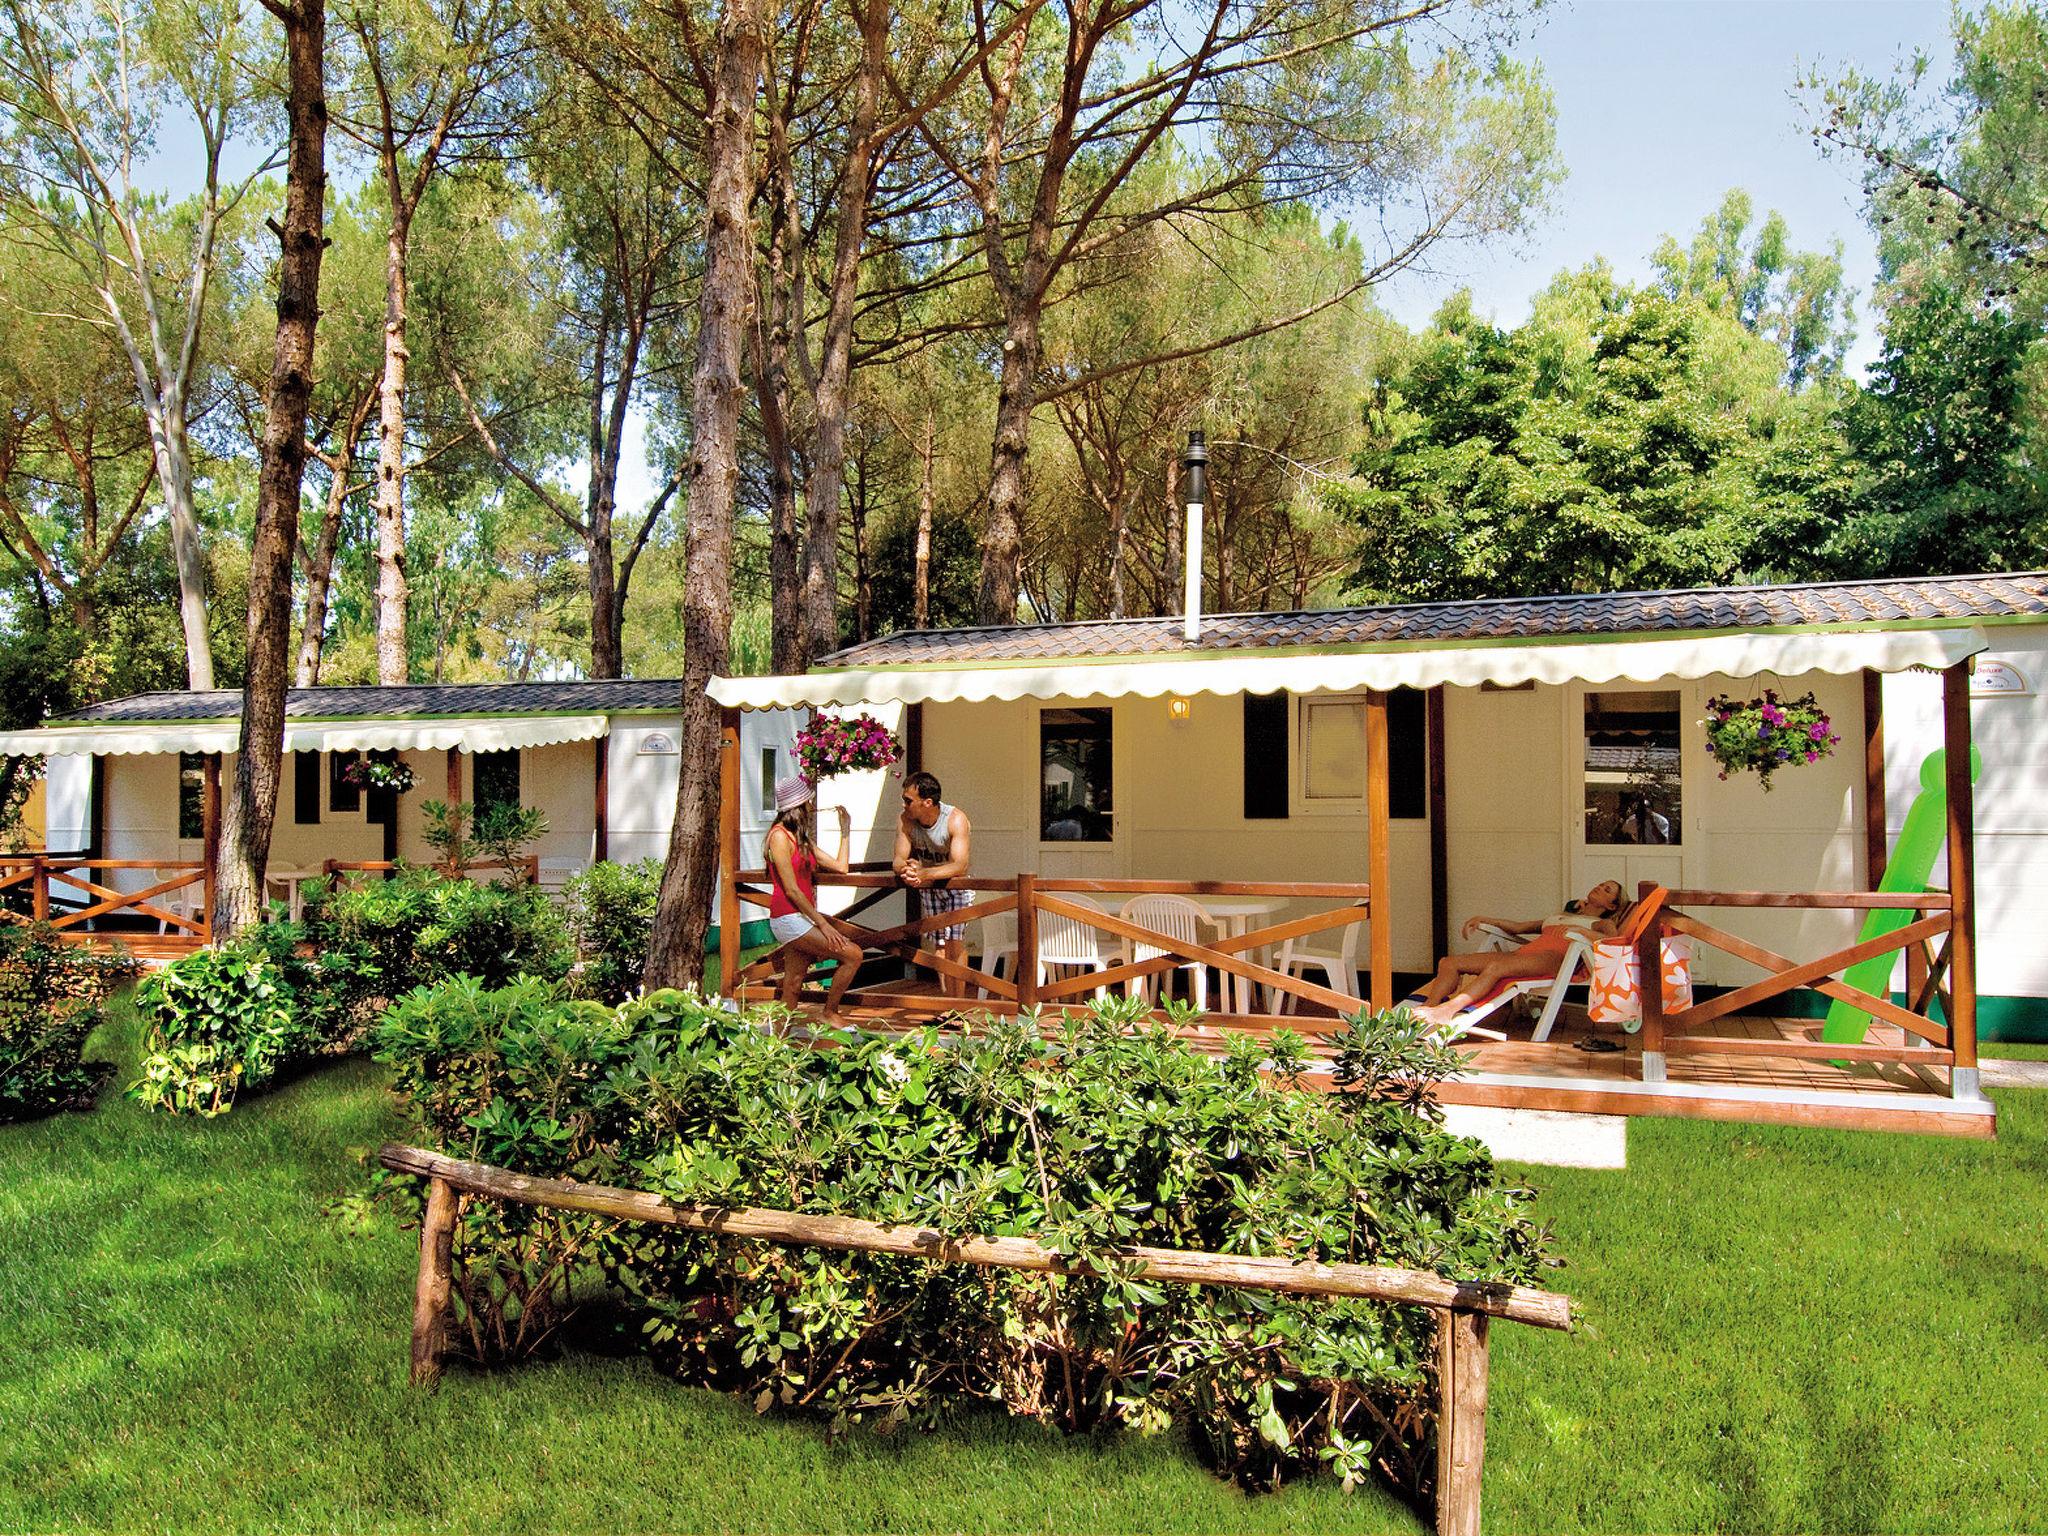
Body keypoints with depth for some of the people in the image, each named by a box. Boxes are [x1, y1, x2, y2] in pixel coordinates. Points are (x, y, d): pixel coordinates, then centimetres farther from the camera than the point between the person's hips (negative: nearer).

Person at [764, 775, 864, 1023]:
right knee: (853, 955, -12)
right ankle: (830, 1014, -1)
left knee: (793, 987, 6)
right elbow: (791, 890, -16)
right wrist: (822, 924, -17)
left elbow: (840, 866, 16)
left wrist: (845, 829, 18)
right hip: (787, 917, -9)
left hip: (801, 917, 9)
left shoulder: (801, 838, 17)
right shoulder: (780, 835, -11)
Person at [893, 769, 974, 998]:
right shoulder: (905, 820, -16)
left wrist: (923, 873, -51)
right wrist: (907, 869, -43)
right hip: (928, 886, 4)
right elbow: (899, 859, -18)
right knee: (939, 944, 6)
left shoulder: (956, 819, -29)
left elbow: (960, 866, -38)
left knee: (954, 941, -14)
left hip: (956, 884, -4)